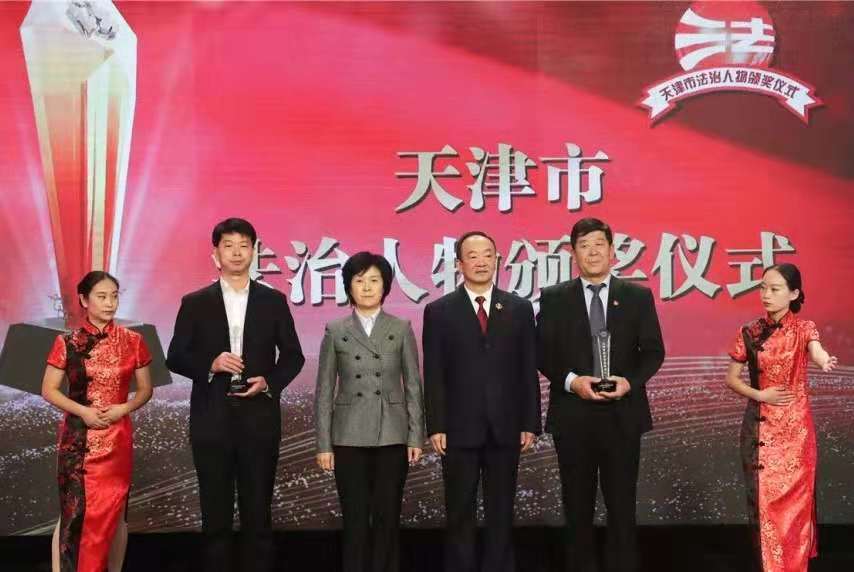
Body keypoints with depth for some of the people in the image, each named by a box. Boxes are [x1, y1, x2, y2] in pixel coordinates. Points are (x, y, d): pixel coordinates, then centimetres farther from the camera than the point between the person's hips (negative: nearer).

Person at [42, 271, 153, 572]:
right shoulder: (67, 342, -3)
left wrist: (124, 408, -12)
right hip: (76, 439, -1)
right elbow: (48, 390, -1)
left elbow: (145, 389, 7)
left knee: (113, 513, 9)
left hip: (117, 437, 1)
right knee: (72, 512, 1)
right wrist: (83, 411, -14)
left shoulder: (132, 341, 0)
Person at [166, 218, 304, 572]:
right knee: (215, 512, 6)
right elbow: (175, 357, 4)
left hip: (259, 417, 0)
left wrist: (269, 381, -9)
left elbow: (293, 355, 9)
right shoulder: (195, 303, 6)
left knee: (258, 510, 5)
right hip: (212, 419, 0)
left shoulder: (273, 301, 7)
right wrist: (211, 364, -14)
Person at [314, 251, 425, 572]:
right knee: (355, 520, 3)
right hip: (350, 437, 0)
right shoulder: (335, 331, 3)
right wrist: (323, 444, -1)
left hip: (392, 436, 0)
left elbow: (413, 386, 4)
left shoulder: (401, 329, 4)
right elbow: (324, 391, 3)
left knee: (387, 519, 3)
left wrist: (416, 437, -2)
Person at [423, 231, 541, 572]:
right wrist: (436, 427, -7)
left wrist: (530, 423, 1)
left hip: (505, 428, 2)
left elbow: (528, 371, 5)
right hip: (460, 428, -1)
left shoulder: (520, 308, 6)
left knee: (501, 513, 9)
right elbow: (433, 376, -1)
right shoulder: (439, 311, 2)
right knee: (460, 515, 7)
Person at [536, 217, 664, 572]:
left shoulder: (638, 296, 6)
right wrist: (571, 381, -14)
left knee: (623, 507, 4)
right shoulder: (553, 298, 4)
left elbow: (653, 351, 4)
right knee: (578, 508, 8)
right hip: (573, 416, 0)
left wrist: (630, 381, -13)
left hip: (622, 415, 0)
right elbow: (542, 353, 1)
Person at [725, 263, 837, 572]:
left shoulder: (803, 328, -4)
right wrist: (759, 394, -11)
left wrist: (827, 362, -50)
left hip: (795, 426, -1)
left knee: (795, 499, 1)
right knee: (764, 499, 3)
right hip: (760, 427, 1)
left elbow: (817, 353, -27)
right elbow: (731, 378, 6)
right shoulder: (749, 333, 1)